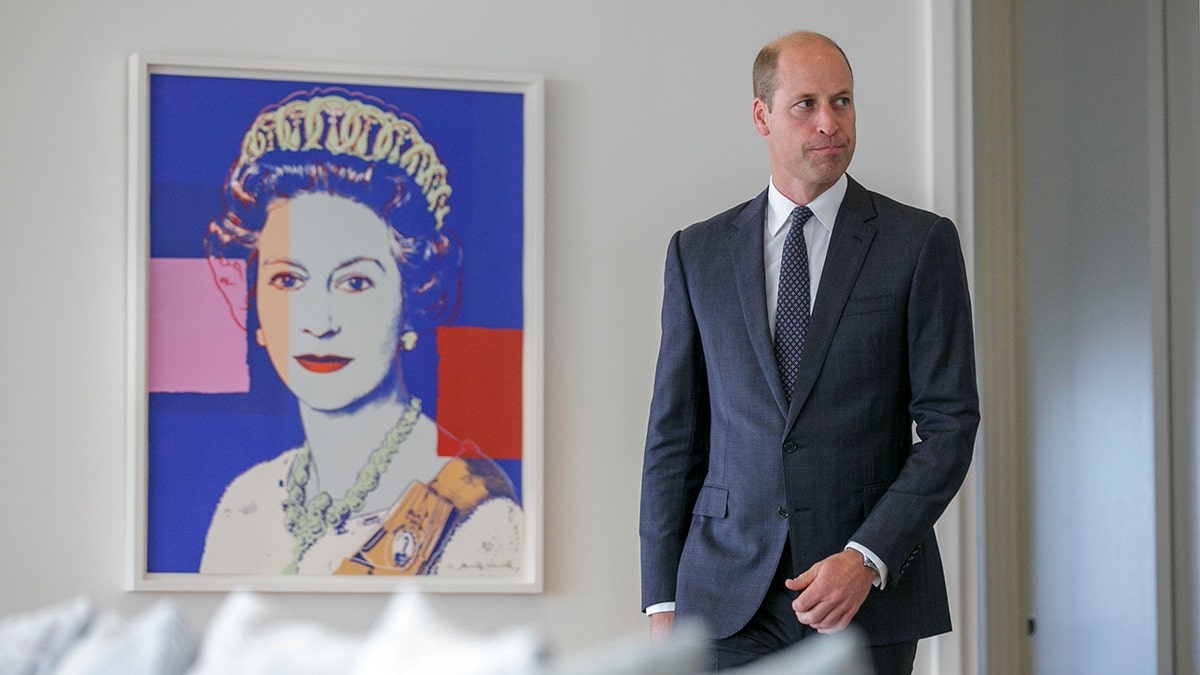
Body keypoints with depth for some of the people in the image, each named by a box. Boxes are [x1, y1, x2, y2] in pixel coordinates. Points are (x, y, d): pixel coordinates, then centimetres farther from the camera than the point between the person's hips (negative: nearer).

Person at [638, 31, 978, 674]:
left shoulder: (921, 243, 2)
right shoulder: (698, 252, 8)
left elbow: (950, 424, -2)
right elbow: (674, 435, 8)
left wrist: (868, 559, -13)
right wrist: (663, 600, 3)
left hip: (871, 595, -1)